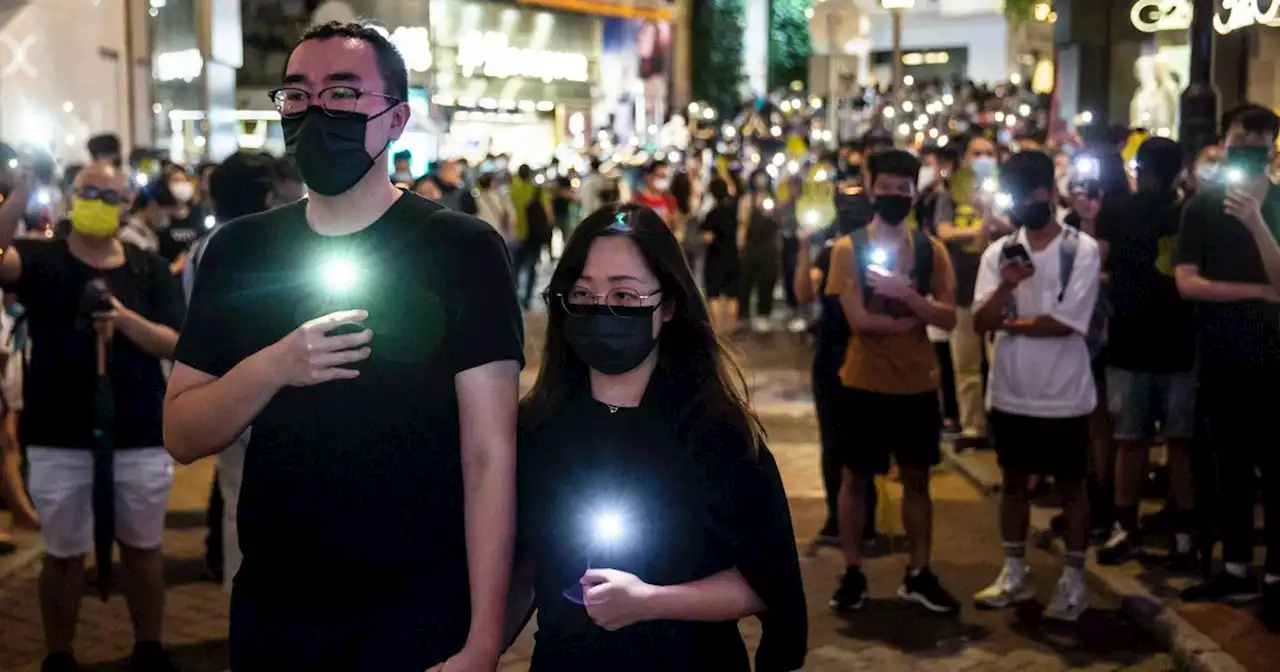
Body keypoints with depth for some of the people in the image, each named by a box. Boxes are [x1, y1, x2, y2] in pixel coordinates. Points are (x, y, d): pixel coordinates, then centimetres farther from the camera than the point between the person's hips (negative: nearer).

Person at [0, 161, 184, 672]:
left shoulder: (150, 269, 4)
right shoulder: (41, 258, 0)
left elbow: (174, 345, -4)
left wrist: (126, 318, -20)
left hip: (140, 438, 1)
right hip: (59, 440, -1)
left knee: (143, 548, 12)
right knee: (64, 554, 10)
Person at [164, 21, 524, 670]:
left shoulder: (463, 250, -8)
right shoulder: (238, 251, 3)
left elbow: (489, 454, -11)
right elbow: (181, 438, 2)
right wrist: (273, 367, -17)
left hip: (419, 617, -4)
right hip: (269, 612, 4)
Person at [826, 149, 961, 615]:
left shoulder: (931, 250, 3)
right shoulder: (849, 248, -7)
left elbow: (948, 318, -7)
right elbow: (859, 319, -16)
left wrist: (903, 292, -20)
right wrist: (915, 318, -10)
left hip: (917, 384, 3)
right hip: (865, 383, -3)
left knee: (917, 479, 11)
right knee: (856, 478, 6)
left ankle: (918, 575, 21)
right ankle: (852, 575, 17)